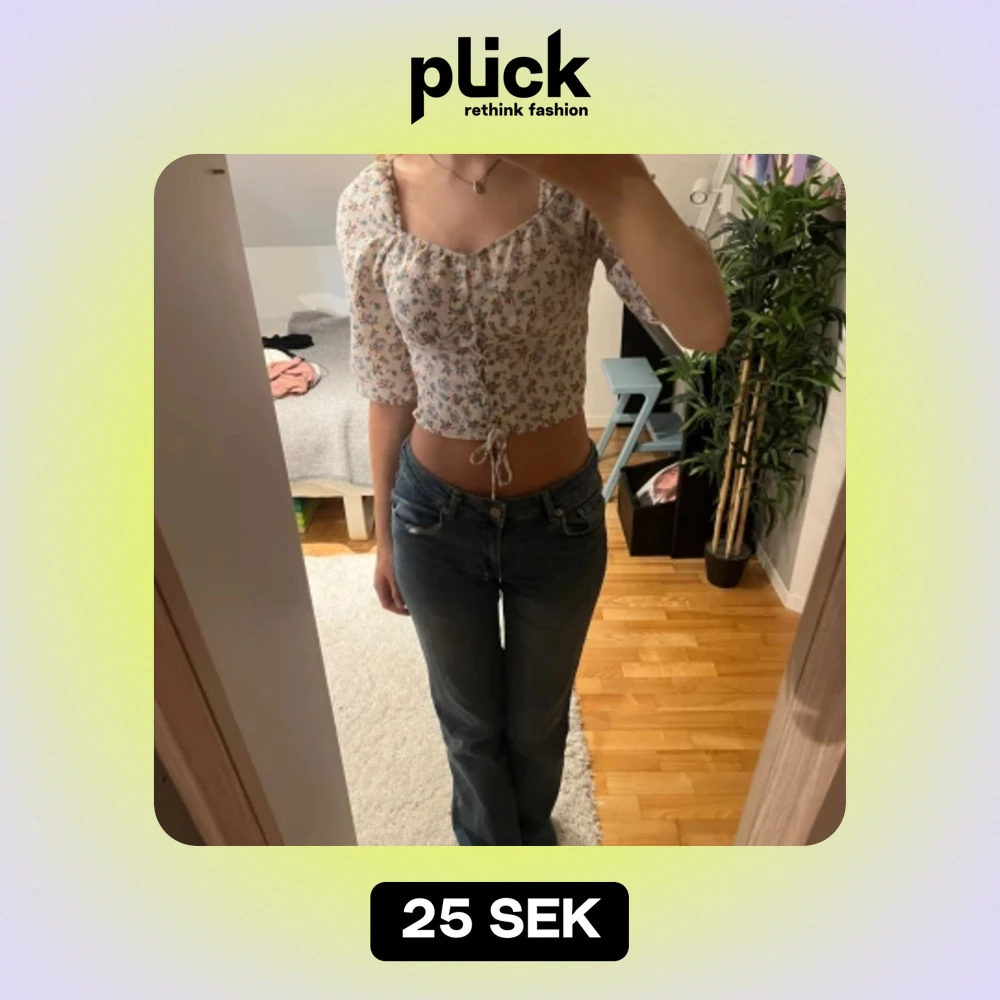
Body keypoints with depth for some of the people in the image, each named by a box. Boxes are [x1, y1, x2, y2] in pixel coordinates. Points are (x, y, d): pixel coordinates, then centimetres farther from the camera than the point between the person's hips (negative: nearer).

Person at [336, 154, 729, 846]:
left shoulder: (581, 176, -12)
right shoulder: (369, 204, -7)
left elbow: (706, 328, -26)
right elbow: (388, 392, 0)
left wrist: (615, 182, -36)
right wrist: (384, 534, 7)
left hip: (559, 515, 0)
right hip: (435, 516, 1)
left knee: (538, 721, 25)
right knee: (468, 719, 25)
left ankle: (533, 827, 62)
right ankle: (486, 840, 60)